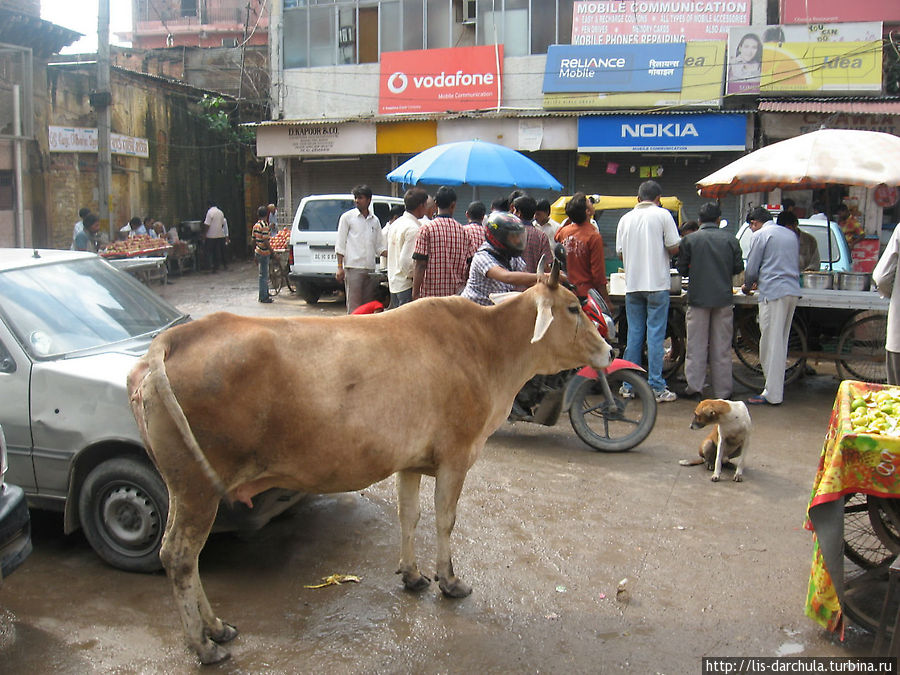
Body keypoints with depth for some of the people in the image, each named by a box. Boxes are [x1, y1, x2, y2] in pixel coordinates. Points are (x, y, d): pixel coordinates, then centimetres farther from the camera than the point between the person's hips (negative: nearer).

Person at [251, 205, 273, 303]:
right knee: (264, 275, -3)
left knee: (263, 274, 18)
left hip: (258, 252, 9)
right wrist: (272, 251, -14)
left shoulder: (255, 225, 10)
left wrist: (254, 254, 22)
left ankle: (265, 293, 28)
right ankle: (263, 297, 1)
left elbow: (253, 241, 14)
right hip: (264, 253, -9)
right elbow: (265, 241, -20)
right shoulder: (264, 225, -16)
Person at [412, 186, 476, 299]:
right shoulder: (463, 231, 4)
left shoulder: (426, 229, -6)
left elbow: (420, 265, -10)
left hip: (430, 293, -3)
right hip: (457, 294, 3)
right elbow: (470, 264, 6)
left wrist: (415, 293, -6)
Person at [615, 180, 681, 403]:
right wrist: (664, 254, 14)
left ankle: (628, 384, 14)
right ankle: (656, 388, -1)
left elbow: (620, 252, 9)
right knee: (656, 335, -2)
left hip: (632, 284, 4)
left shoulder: (625, 218, 7)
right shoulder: (662, 215, -4)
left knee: (634, 334, 10)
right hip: (657, 283, -4)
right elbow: (674, 247, -7)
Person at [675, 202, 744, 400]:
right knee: (722, 347, 7)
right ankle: (722, 390, 11)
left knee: (696, 345, 6)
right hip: (724, 298, 1)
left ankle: (694, 387, 6)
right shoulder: (730, 239, 0)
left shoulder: (689, 240, -4)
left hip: (698, 298, -1)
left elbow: (682, 270, -1)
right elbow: (738, 268, 2)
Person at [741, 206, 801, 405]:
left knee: (771, 343, -4)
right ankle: (776, 388, 19)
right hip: (793, 290, 8)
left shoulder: (759, 235, -3)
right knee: (781, 342, 14)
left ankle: (772, 395, -2)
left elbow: (752, 269, -3)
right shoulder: (791, 234, 18)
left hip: (773, 292, -7)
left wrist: (747, 286, 18)